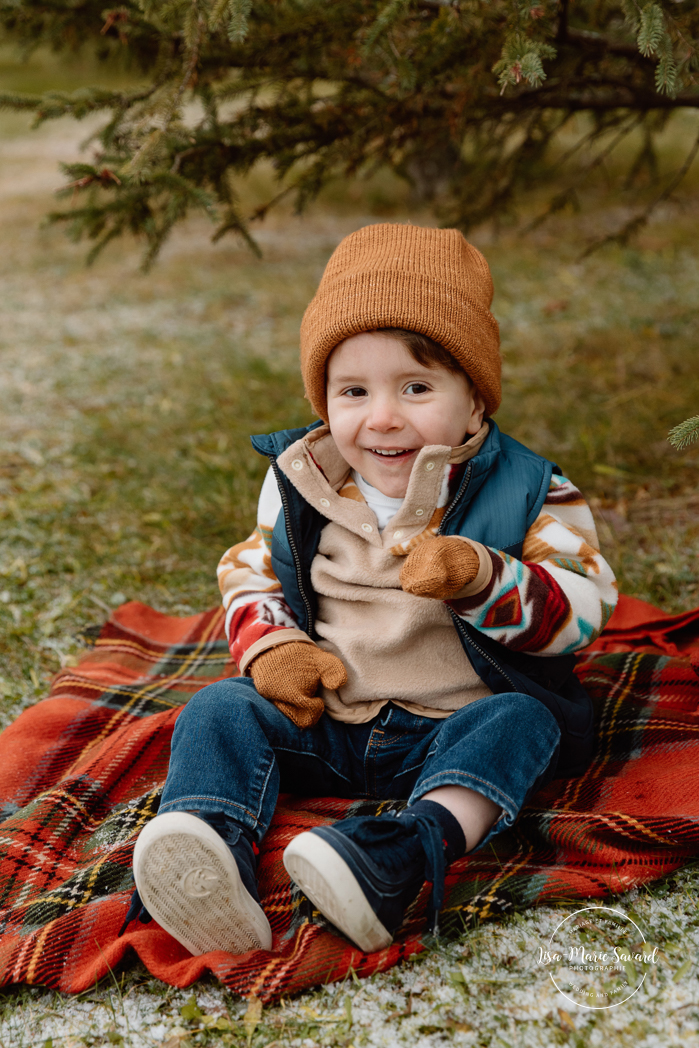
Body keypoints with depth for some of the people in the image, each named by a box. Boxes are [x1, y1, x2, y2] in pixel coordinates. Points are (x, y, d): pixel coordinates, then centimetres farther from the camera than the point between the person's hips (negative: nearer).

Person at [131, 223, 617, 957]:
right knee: (221, 710, -15)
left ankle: (411, 849, -54)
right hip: (321, 720, 3)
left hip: (457, 721, -2)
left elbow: (583, 608, -12)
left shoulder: (526, 493, -7)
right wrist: (270, 648, -8)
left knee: (519, 723, -30)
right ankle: (206, 843, -42)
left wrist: (481, 579, -30)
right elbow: (249, 574, 14)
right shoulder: (296, 483, 2)